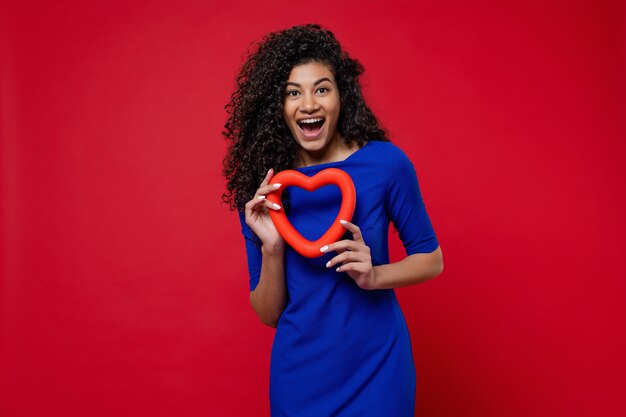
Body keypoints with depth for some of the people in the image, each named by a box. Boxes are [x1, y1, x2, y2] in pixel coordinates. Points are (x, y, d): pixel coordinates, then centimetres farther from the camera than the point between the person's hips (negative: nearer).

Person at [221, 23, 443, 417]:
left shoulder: (385, 162, -12)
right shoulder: (262, 186, -7)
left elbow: (431, 259, -1)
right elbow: (269, 314, -2)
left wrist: (374, 275, -19)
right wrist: (271, 248, -19)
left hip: (376, 366, -1)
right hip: (300, 373, 2)